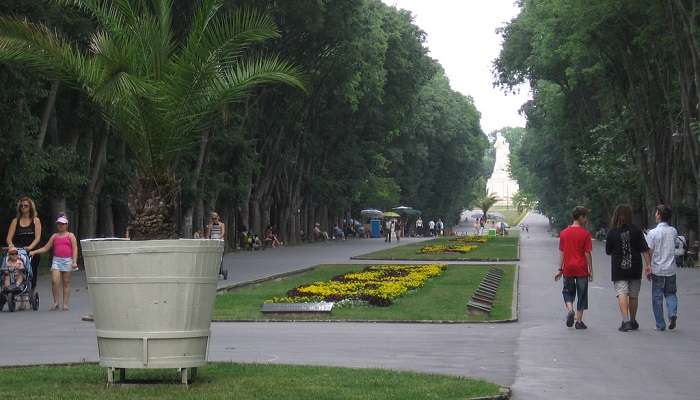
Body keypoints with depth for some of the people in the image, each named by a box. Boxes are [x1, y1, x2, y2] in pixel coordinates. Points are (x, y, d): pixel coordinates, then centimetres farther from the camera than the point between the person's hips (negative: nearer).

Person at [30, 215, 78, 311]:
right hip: (56, 260, 2)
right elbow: (46, 248, 16)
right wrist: (34, 252, 4)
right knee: (54, 281, -14)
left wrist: (74, 262, -10)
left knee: (66, 282, 2)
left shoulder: (70, 236, 6)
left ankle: (65, 304, 5)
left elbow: (75, 249, 1)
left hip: (67, 260, -2)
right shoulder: (54, 236, 14)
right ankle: (55, 302, -3)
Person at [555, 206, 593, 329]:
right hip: (581, 268, -3)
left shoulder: (564, 233, 2)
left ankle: (570, 310, -9)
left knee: (568, 291, 17)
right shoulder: (585, 233, -8)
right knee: (582, 295, 7)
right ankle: (579, 321, 7)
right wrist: (591, 270, -2)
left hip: (568, 268, 3)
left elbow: (561, 253, 4)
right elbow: (587, 253, -9)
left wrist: (560, 269, 8)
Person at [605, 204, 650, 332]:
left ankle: (625, 320, -22)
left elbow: (608, 251, 2)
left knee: (622, 294, -6)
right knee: (633, 295, 13)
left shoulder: (612, 232, -6)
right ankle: (633, 321, 25)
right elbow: (645, 250, -5)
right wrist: (649, 265, -3)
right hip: (635, 268, 2)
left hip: (618, 269, -2)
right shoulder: (636, 231, -3)